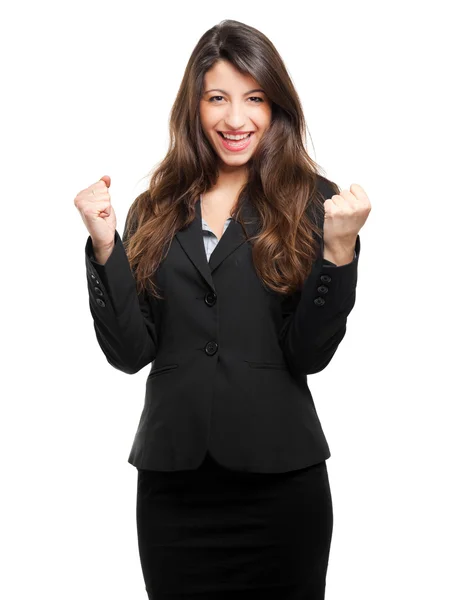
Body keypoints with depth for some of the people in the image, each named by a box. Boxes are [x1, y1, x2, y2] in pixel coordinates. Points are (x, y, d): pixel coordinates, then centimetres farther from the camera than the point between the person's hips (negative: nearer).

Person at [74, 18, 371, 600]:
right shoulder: (155, 209, 6)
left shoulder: (312, 203, -1)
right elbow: (130, 352, -1)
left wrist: (339, 248, -18)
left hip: (280, 480, -2)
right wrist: (105, 244, -11)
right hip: (172, 481, 2)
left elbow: (308, 356, -7)